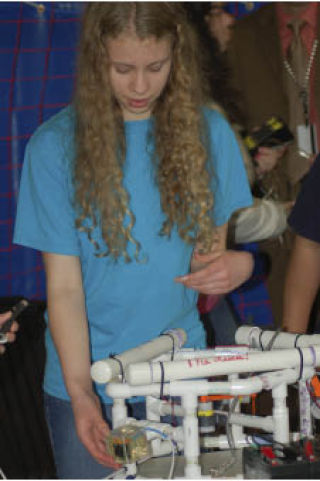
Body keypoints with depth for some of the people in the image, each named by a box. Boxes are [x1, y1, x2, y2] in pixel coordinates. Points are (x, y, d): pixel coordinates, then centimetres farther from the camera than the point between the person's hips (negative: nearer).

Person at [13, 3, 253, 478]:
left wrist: (238, 264, -17)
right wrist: (80, 391, -23)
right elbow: (64, 285, -12)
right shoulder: (55, 146, -10)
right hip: (86, 382, -2)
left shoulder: (208, 132, -2)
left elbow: (227, 239, 8)